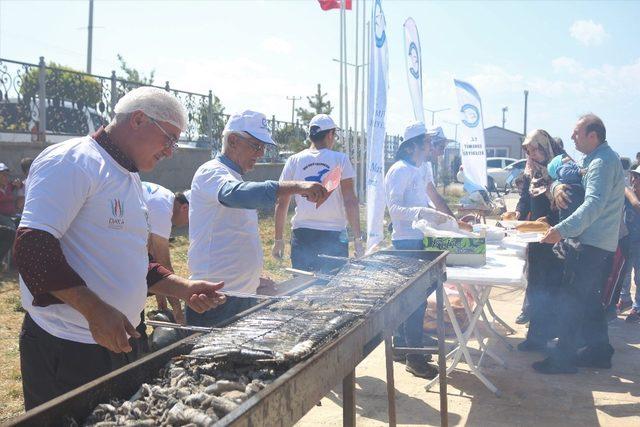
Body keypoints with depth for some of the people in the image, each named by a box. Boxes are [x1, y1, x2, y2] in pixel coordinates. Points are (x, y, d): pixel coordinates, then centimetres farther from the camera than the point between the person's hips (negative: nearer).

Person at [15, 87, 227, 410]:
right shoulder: (71, 162, -14)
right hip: (65, 350, -9)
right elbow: (32, 248, -23)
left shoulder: (129, 178, 17)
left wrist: (184, 289, 10)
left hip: (118, 342, 9)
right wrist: (95, 310, -27)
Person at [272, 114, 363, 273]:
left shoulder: (294, 161, 4)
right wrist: (357, 238, -1)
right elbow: (350, 201, -5)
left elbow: (281, 204, 4)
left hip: (302, 235, 2)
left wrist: (278, 239, 11)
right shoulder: (340, 160, -2)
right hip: (334, 235, -2)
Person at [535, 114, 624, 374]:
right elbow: (567, 178, 19)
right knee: (590, 301, 17)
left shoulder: (602, 162, -17)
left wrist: (562, 230, -39)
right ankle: (600, 352, 26)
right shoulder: (592, 159, 17)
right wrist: (557, 186, -6)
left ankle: (564, 359, 0)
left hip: (591, 245, -10)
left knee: (571, 301, -6)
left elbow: (593, 204, -30)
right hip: (599, 245, 10)